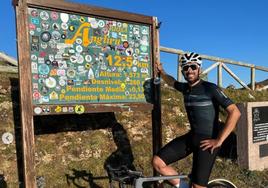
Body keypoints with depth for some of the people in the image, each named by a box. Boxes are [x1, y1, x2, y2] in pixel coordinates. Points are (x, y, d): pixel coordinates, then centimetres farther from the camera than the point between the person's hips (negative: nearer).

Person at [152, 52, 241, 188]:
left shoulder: (210, 88, -15)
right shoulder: (185, 88, 5)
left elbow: (235, 112, -20)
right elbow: (172, 82, 31)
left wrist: (219, 141, -19)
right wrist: (161, 72, 22)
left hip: (207, 140, -6)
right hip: (191, 137, 6)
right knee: (157, 162, -5)